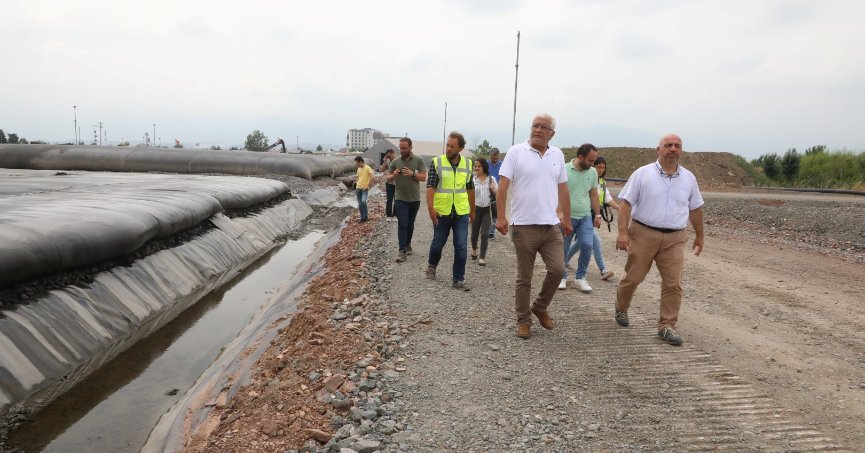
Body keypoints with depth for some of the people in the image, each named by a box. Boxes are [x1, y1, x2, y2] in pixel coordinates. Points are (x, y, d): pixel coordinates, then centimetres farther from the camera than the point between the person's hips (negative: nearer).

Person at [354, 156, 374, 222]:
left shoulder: (368, 168, -9)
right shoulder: (358, 169, 13)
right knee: (360, 204, 6)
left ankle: (366, 215, -4)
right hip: (358, 188, 7)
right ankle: (362, 217, 16)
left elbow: (372, 177, -16)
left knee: (363, 201, -21)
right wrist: (356, 188, 16)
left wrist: (368, 186, -17)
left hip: (365, 188, -7)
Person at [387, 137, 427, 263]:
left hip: (415, 199, 1)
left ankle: (408, 244, 32)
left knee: (410, 224, 15)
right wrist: (394, 175, -17)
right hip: (400, 199, -1)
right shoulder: (395, 161, 0)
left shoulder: (419, 160, -2)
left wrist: (412, 174, -23)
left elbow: (423, 177, -6)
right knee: (402, 225, -7)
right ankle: (402, 250, -8)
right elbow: (388, 179, 5)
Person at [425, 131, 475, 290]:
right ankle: (432, 265, 41)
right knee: (438, 243, 13)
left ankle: (458, 279, 8)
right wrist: (430, 207, -22)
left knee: (461, 247, -1)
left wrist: (473, 210, 16)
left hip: (462, 213, 2)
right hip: (441, 212, -2)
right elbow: (430, 186, -10)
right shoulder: (437, 162, -6)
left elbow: (470, 189, 13)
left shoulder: (468, 164, 4)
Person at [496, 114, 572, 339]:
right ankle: (523, 320, 20)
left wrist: (567, 219, 15)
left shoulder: (558, 155, 9)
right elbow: (503, 186, -9)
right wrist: (501, 216, -17)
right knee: (524, 278, 5)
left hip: (551, 225, 4)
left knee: (557, 269, -1)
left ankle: (540, 307, 24)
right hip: (524, 226, -4)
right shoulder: (516, 152, -5)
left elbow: (563, 189, 15)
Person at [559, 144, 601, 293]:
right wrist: (561, 215, -17)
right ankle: (562, 277, 23)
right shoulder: (564, 170, -10)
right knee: (563, 249, 6)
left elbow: (594, 195, 12)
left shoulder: (592, 172, 5)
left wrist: (597, 215, 11)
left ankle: (580, 277, 8)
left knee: (587, 246, -8)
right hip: (567, 217, -3)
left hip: (585, 216, 3)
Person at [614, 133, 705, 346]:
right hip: (643, 234, -2)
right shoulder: (643, 173, -3)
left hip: (674, 239, 3)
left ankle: (667, 326, 9)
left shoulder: (688, 178, 9)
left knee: (673, 284, -2)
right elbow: (625, 202, -7)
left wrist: (699, 235, 23)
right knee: (633, 277, 7)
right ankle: (621, 308, 33)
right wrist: (623, 232, -16)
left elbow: (695, 208, 19)